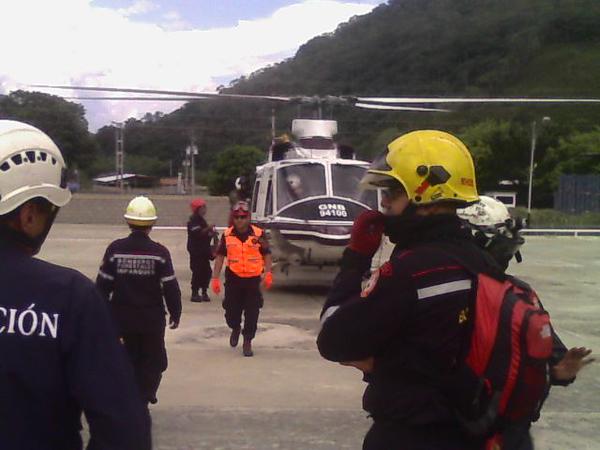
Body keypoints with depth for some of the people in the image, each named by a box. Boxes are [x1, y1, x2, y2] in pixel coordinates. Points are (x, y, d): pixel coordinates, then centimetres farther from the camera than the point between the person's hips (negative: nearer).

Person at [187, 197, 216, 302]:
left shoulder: (201, 220, 20)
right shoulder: (193, 221, -11)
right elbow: (198, 233, -25)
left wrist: (211, 233, 7)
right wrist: (208, 228, -34)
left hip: (204, 250, 9)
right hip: (196, 251, -9)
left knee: (206, 271, 7)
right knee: (197, 271, -10)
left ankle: (204, 292, 16)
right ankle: (194, 294, -5)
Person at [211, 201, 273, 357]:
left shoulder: (258, 234, -3)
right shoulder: (227, 235, 2)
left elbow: (267, 254, 3)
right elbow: (220, 256, 8)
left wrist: (268, 273, -9)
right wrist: (215, 278, 4)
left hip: (253, 278, -1)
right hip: (233, 278, 2)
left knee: (252, 313, 1)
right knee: (231, 312, 7)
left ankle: (247, 342, 17)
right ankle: (235, 329, 41)